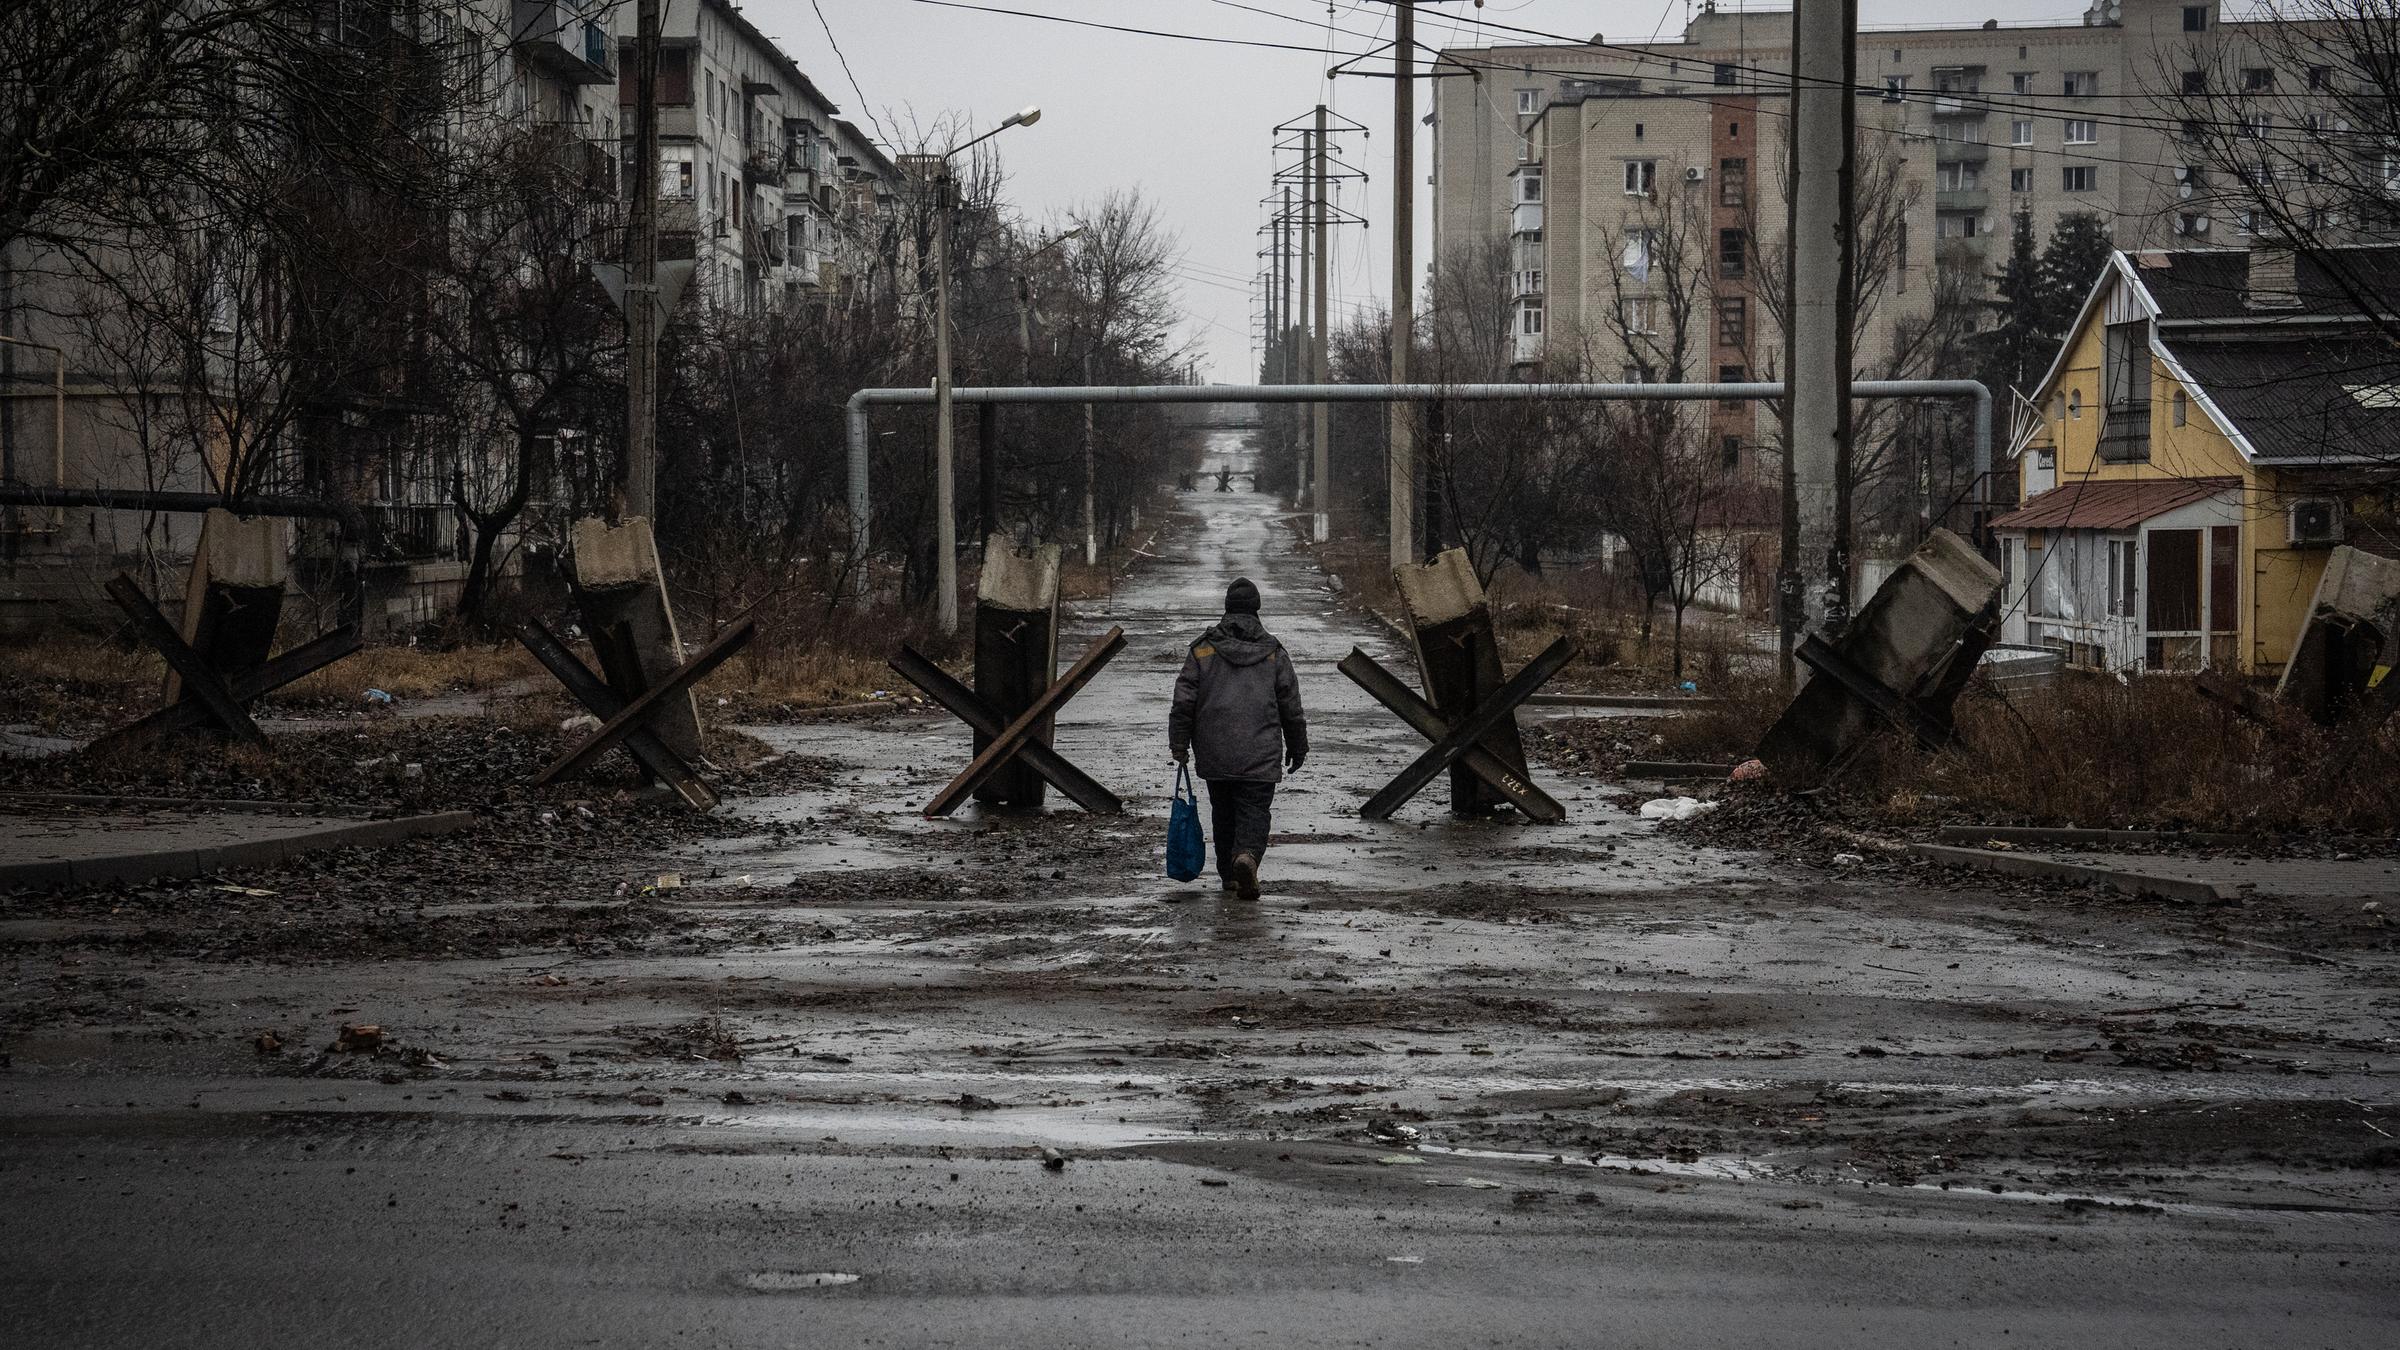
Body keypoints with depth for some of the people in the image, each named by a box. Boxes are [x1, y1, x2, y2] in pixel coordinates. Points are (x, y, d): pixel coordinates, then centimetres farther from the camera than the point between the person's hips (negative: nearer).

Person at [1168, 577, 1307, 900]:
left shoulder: (1202, 649, 4)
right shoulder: (1274, 652, 4)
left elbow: (1184, 701, 0)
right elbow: (1291, 707, 8)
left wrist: (1179, 744, 7)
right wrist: (1297, 748, 18)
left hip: (1214, 754, 1)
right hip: (1260, 756, -1)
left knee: (1223, 813, 15)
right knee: (1254, 812, -3)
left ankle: (1229, 874, 19)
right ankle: (1247, 856, -29)